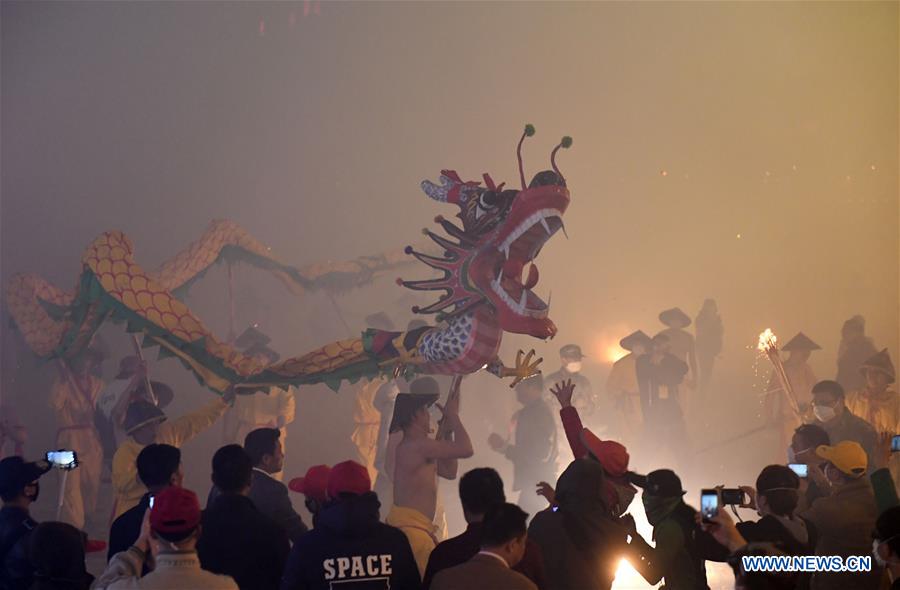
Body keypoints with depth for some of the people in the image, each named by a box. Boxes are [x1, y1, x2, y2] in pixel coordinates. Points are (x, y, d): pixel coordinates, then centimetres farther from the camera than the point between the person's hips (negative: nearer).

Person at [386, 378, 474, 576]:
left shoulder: (415, 447, 18)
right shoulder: (417, 446, -15)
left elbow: (449, 472, 24)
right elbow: (466, 449, -18)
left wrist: (447, 431, 20)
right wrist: (453, 415, -4)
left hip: (417, 527, 11)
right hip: (409, 527, -11)